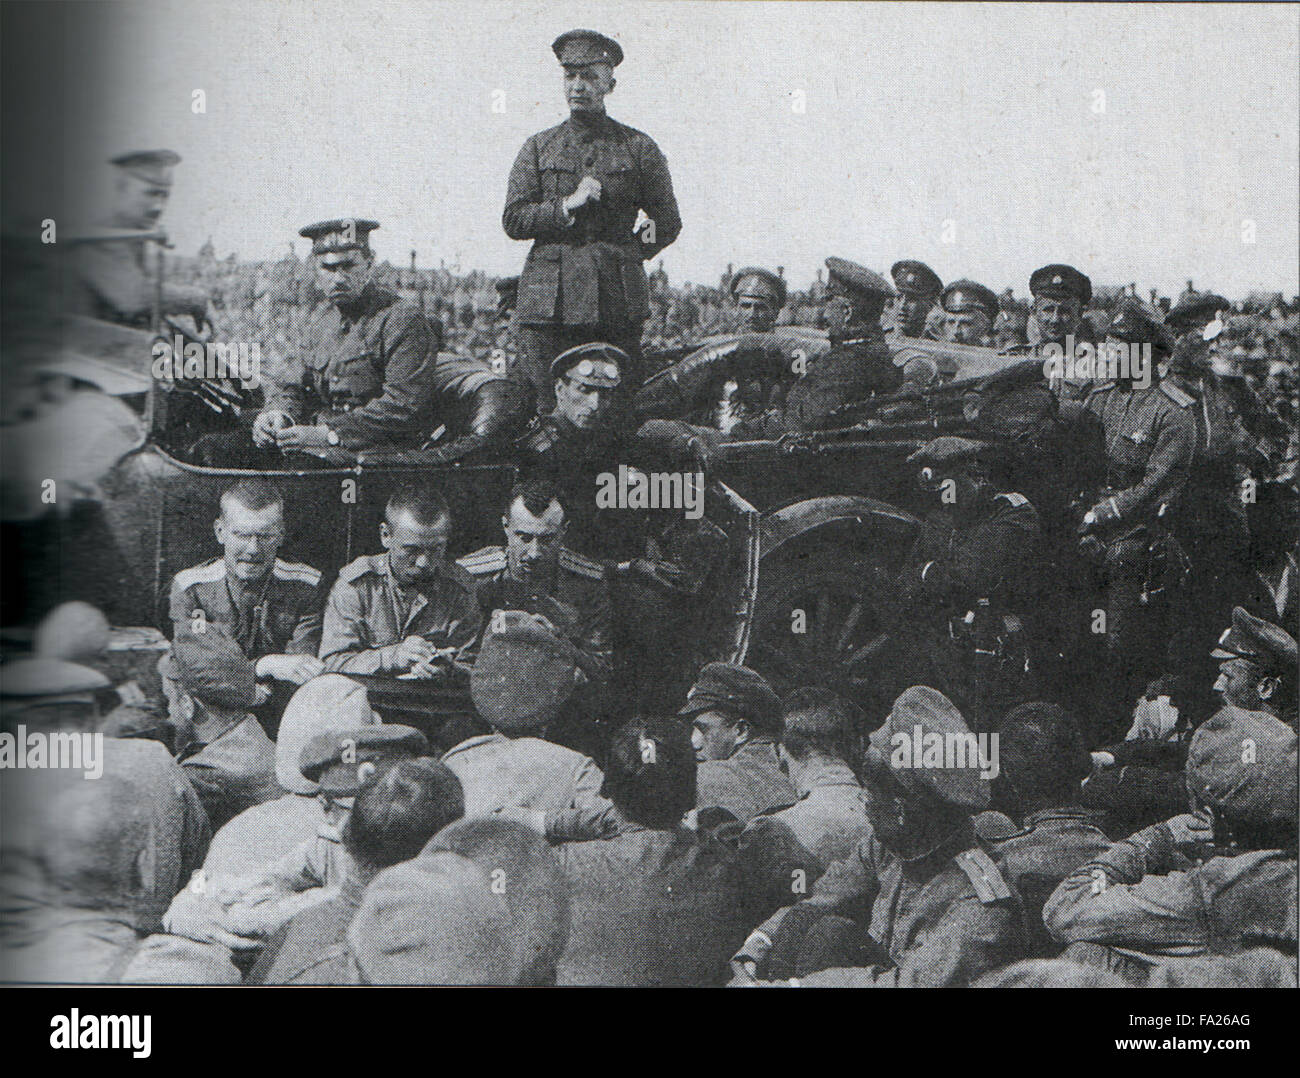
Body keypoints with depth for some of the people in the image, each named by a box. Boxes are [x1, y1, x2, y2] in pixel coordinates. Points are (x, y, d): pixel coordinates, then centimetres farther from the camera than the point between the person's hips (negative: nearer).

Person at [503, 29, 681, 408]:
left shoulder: (638, 148, 9)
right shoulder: (538, 148, 12)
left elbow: (668, 224, 15)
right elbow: (513, 221, 5)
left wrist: (626, 253, 8)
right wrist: (567, 206, -6)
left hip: (618, 300, 0)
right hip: (550, 299, 1)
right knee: (550, 408, -4)